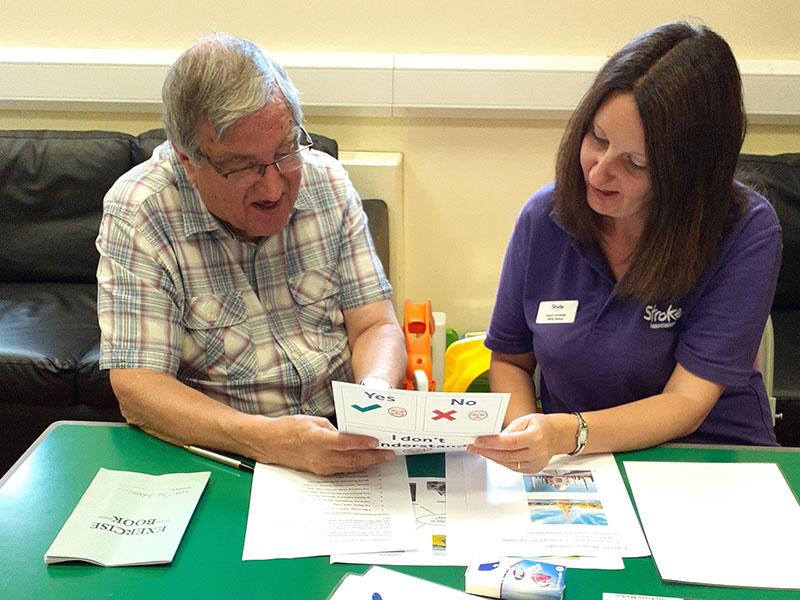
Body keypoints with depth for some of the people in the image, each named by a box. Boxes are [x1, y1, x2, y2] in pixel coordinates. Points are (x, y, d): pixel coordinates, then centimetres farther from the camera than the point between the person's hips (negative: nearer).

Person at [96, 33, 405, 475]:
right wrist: (268, 440, -32)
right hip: (216, 451, -2)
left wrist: (376, 392, -22)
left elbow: (375, 326, 1)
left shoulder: (328, 182, -1)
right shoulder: (136, 214, -13)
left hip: (341, 436, 2)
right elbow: (137, 388, -17)